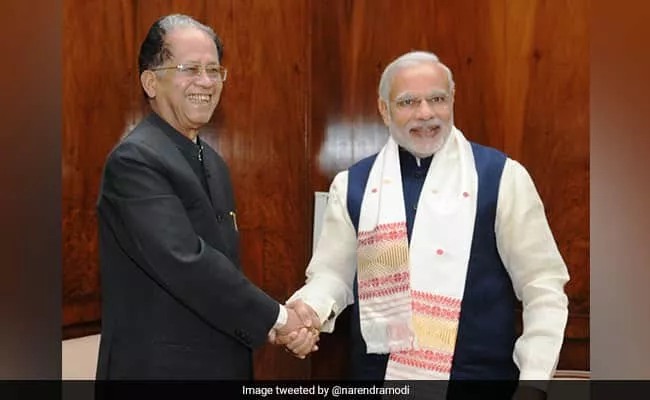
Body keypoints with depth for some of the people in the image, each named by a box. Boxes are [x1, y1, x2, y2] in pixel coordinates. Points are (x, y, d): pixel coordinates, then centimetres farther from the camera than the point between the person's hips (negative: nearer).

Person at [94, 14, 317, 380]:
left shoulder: (213, 163, 10)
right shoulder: (135, 159, -17)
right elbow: (184, 262, -26)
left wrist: (285, 321, -1)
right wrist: (275, 316, -17)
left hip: (220, 362, 8)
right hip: (159, 367, -8)